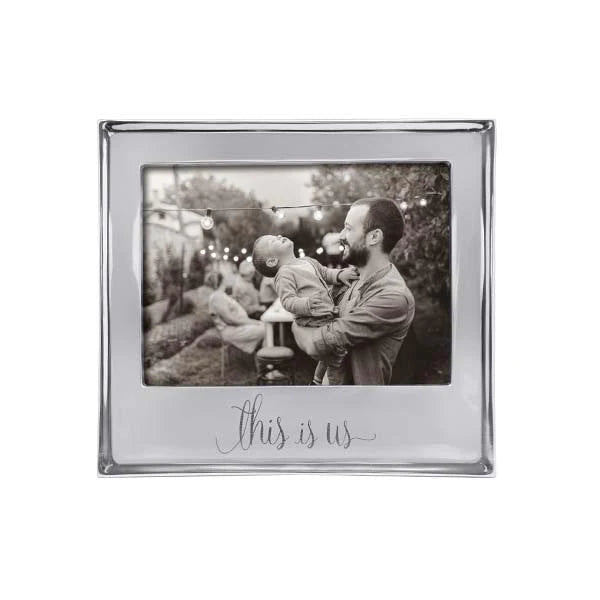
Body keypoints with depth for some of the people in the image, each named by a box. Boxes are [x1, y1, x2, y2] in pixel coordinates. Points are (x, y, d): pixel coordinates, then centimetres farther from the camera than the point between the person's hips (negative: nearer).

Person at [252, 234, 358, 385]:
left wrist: (340, 275, 2)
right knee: (338, 356, -8)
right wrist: (307, 305, -35)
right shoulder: (284, 274, -14)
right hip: (315, 322, -9)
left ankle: (317, 381, 44)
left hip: (329, 314, 9)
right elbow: (288, 301, -21)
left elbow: (326, 273, 21)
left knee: (329, 355, 24)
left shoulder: (308, 261, 12)